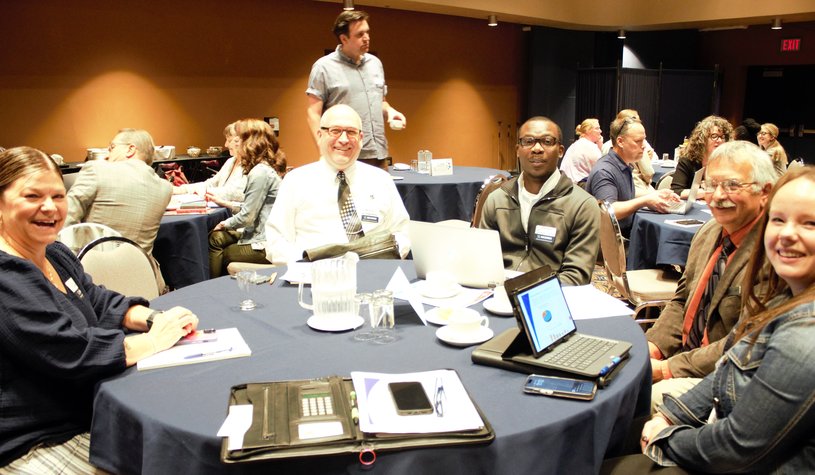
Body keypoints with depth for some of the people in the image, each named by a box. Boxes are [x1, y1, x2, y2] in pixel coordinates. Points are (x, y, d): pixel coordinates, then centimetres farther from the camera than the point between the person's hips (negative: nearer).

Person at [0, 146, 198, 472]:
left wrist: (154, 318, -9)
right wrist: (154, 338, -18)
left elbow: (101, 302, 11)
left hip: (86, 416, 9)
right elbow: (70, 353, -27)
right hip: (33, 446, -9)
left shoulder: (56, 254, 7)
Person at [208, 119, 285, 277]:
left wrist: (225, 224, 0)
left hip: (265, 245, -9)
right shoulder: (267, 167, 11)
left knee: (220, 254, 9)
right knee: (216, 238, 13)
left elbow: (247, 216, -17)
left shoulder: (260, 172, -19)